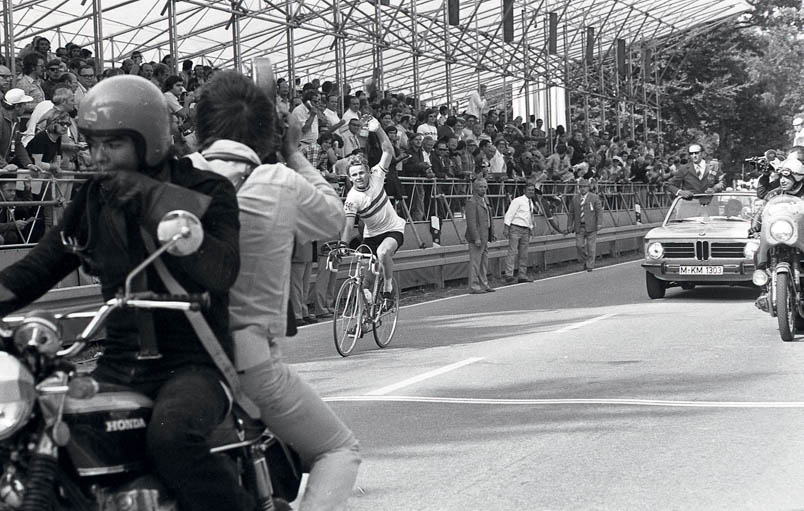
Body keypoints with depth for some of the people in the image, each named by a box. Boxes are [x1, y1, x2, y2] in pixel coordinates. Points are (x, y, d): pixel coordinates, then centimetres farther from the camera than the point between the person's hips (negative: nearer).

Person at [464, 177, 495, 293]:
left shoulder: (484, 201, 18)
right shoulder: (471, 202, -12)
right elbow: (471, 222, -18)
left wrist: (491, 235, 18)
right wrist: (476, 238, -22)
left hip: (484, 237, 9)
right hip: (476, 237, -9)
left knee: (484, 262, 13)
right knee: (475, 262, -6)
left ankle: (483, 285, 20)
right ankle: (474, 286, -3)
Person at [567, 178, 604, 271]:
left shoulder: (594, 197, 0)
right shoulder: (575, 198, 10)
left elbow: (599, 211, -3)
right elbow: (571, 212, 14)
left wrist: (599, 223, -12)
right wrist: (569, 224, 9)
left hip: (591, 226, -3)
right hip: (579, 226, 3)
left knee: (591, 247, -2)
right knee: (579, 245, -4)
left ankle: (590, 265, 7)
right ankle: (585, 261, 17)